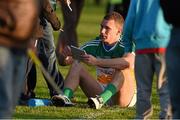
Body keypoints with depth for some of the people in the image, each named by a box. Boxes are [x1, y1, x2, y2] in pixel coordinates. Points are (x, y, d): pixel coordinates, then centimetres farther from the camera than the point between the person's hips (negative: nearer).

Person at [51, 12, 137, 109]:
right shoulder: (96, 44, 1)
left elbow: (129, 62, -41)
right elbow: (66, 61, 2)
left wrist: (97, 62, -46)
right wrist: (67, 55, -25)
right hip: (102, 91, 5)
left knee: (122, 68, -32)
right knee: (76, 65, -7)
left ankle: (101, 99, -52)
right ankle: (65, 97, -34)